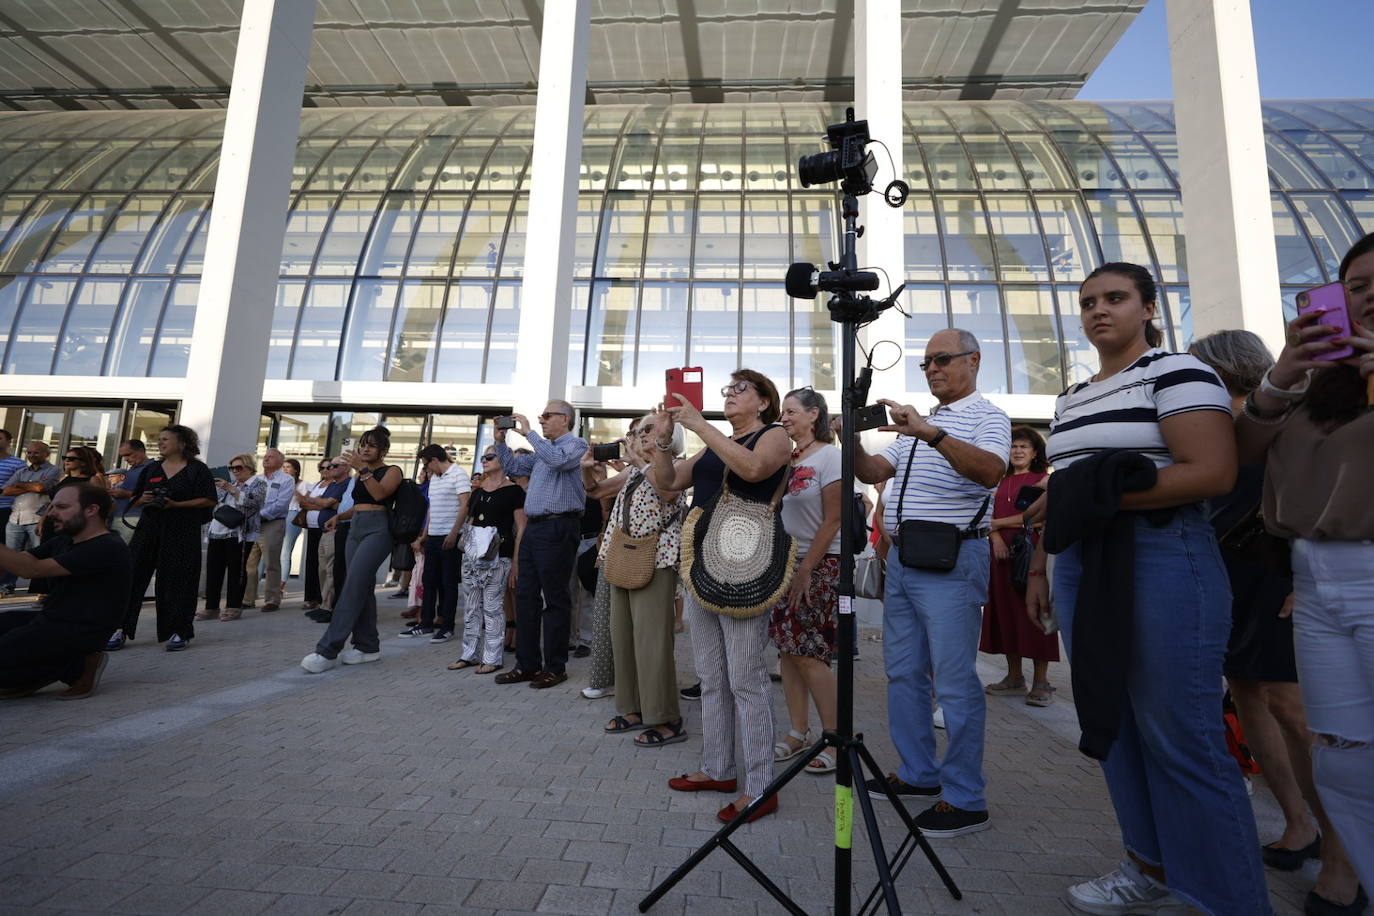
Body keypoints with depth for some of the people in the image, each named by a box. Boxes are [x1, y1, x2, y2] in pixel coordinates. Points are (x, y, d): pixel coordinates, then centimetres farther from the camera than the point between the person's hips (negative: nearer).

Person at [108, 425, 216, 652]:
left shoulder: (197, 469, 0)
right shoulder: (152, 469, 16)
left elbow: (208, 501, -8)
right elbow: (136, 500, 19)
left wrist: (175, 504, -17)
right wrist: (144, 499, -5)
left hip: (182, 533, -5)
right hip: (149, 529, 5)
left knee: (177, 581, -2)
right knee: (132, 576, 0)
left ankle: (179, 632, 7)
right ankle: (120, 629, 8)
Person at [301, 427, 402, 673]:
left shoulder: (392, 471, 0)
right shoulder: (359, 475, 20)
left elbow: (380, 494, -18)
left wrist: (363, 469, -24)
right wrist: (339, 516, 16)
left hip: (377, 530, -8)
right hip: (355, 529, 8)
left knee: (353, 586, -15)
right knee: (362, 588, 5)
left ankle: (328, 650, -16)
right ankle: (368, 646, 12)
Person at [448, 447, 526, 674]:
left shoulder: (513, 490, -3)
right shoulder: (477, 492, 17)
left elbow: (521, 529, -6)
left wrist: (515, 563, -11)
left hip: (498, 555, -7)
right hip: (473, 554, 7)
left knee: (492, 607, -3)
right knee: (471, 608, 11)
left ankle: (492, 658, 7)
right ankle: (469, 655, 22)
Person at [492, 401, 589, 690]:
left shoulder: (576, 444, -3)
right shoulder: (542, 449, 23)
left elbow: (557, 459, -23)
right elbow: (513, 467, 30)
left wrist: (529, 433, -15)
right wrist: (500, 441, 18)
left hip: (558, 528, -9)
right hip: (533, 527, 9)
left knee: (555, 598, -2)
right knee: (526, 595, 9)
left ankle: (555, 667, 9)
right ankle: (527, 664, 18)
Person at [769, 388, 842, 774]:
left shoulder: (828, 456, -8)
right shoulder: (786, 457, 11)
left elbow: (832, 519, -11)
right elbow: (775, 508, 11)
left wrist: (806, 570, -14)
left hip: (819, 565, -6)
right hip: (787, 563, 6)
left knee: (809, 655, -4)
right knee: (789, 651, 8)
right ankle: (797, 732, 20)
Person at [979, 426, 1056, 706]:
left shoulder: (1042, 479, 2)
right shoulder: (1000, 482, 18)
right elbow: (990, 515, 13)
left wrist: (997, 523, -1)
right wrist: (995, 537, -7)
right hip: (1001, 550, 5)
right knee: (1006, 611, 6)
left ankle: (1041, 682, 4)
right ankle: (1014, 678, 16)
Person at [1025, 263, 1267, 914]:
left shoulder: (1176, 372, -3)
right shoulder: (1071, 397, 18)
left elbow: (1213, 472, -16)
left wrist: (1098, 494, -19)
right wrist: (1039, 568, 15)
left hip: (1161, 562, -7)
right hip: (1082, 567, 8)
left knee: (1181, 741, -2)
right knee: (1114, 727, 13)